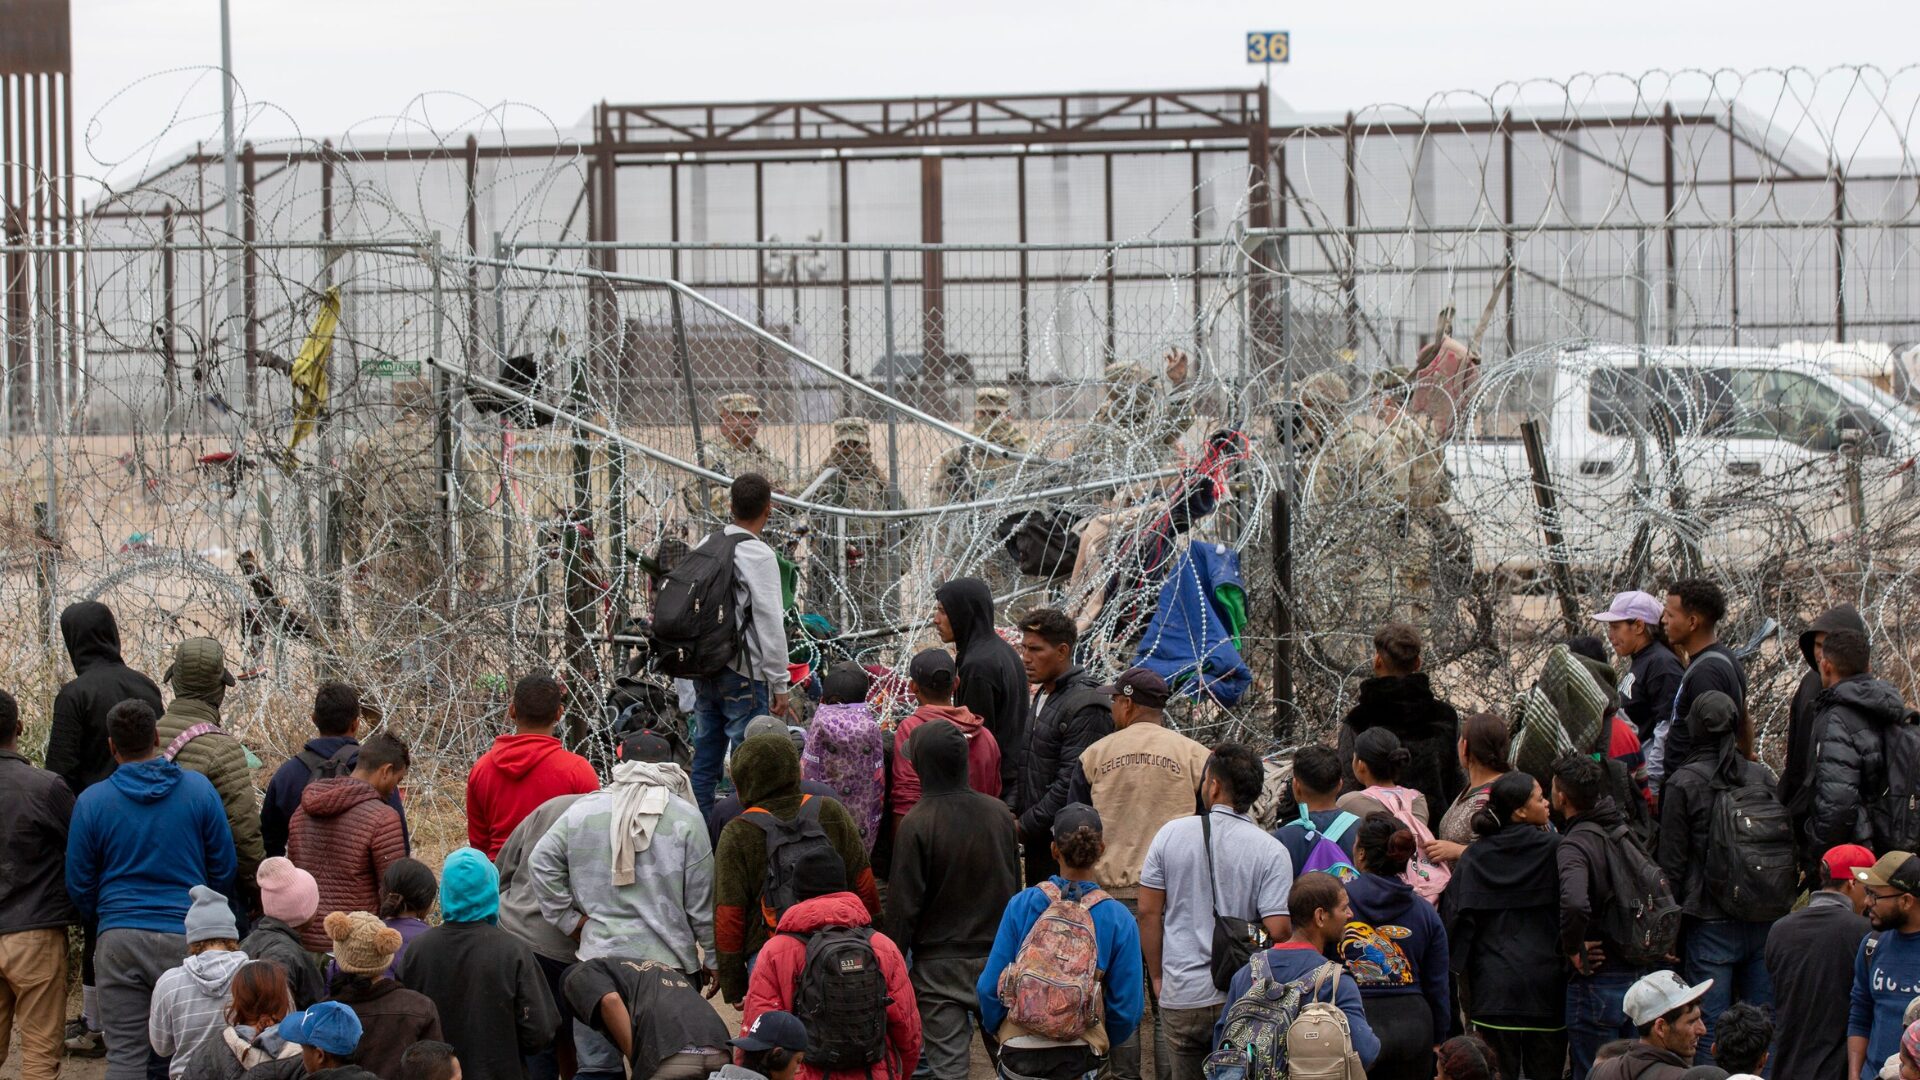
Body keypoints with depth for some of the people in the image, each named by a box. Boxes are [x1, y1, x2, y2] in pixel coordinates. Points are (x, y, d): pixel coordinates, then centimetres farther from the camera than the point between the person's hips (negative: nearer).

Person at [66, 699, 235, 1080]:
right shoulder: (199, 790, -1)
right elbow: (224, 869, 6)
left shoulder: (91, 802, -1)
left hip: (120, 938, 0)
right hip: (187, 934, 0)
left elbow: (79, 885, 6)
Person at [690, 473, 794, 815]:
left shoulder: (706, 545, 7)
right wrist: (779, 684, -9)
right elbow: (770, 624, -15)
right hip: (744, 676, -7)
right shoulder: (759, 556, -13)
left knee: (704, 761, 12)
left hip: (704, 671, 7)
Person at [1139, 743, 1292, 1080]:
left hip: (1180, 995, 2)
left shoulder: (1171, 834, 0)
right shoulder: (1271, 851, -7)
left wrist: (1157, 976, 14)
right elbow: (1277, 930, -11)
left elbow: (1148, 912, 3)